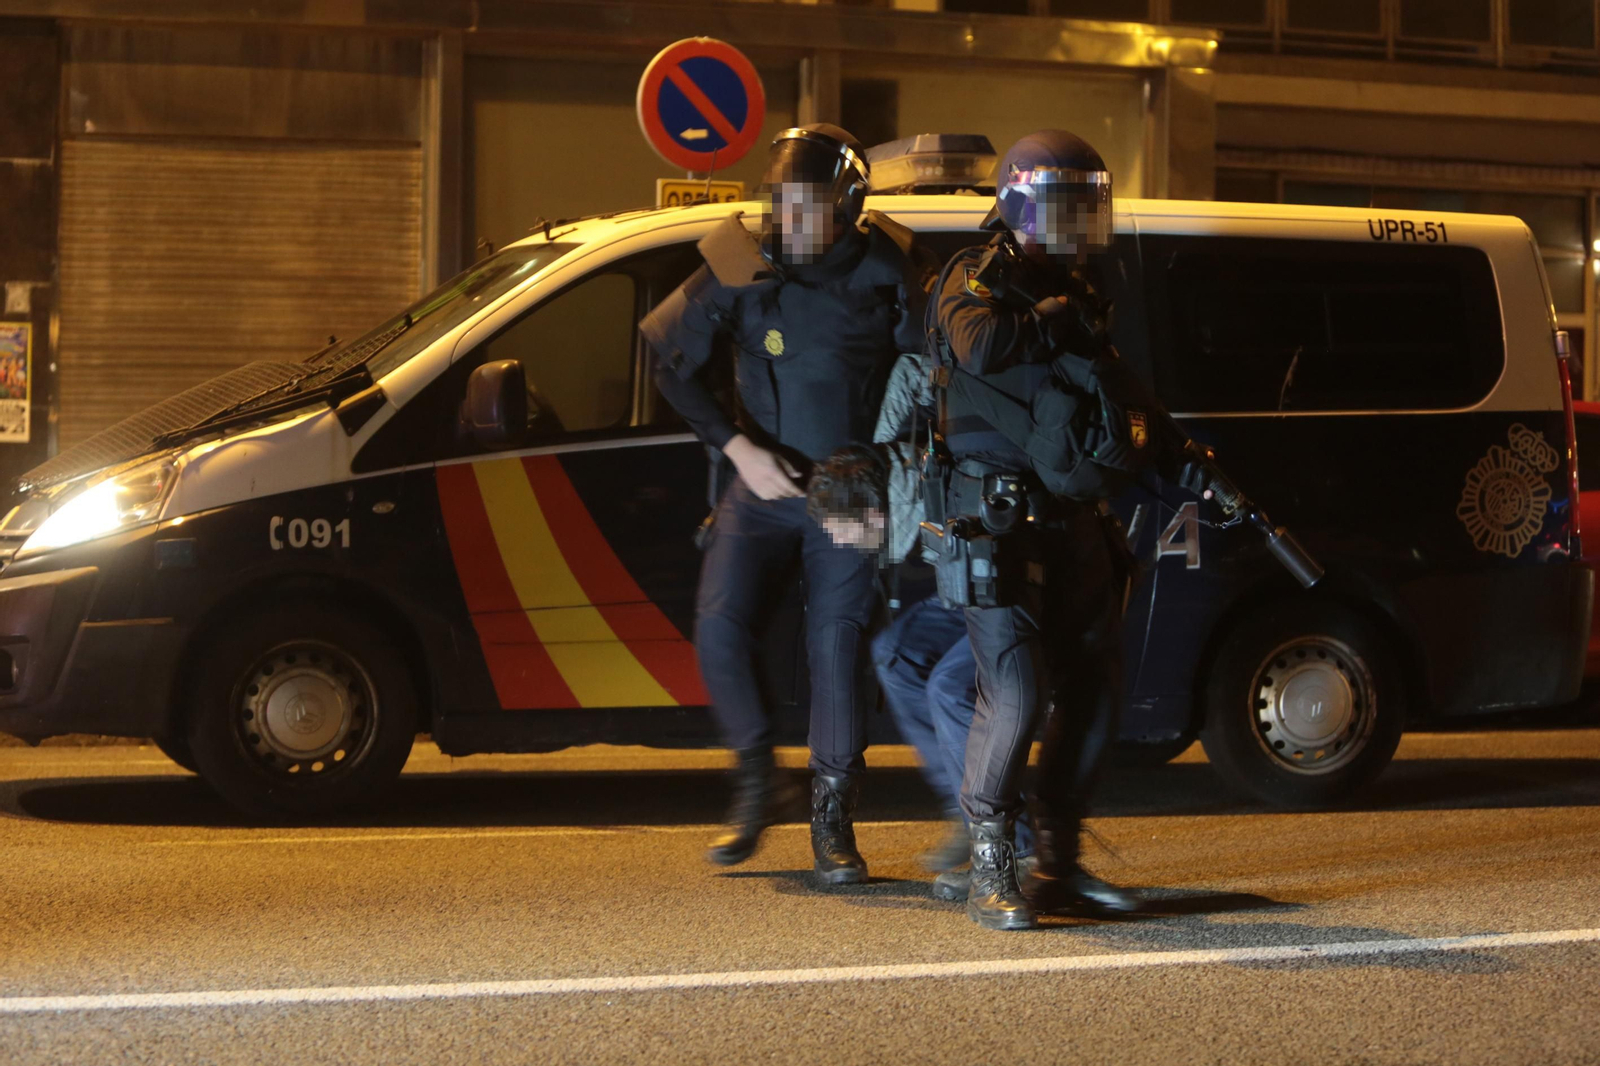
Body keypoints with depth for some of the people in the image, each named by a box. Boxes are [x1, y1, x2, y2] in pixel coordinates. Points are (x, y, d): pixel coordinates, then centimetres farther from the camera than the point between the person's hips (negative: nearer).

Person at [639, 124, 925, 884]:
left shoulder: (881, 273, -6)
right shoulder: (741, 272, -8)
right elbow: (673, 365, -1)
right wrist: (741, 449, -8)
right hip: (765, 484, 1)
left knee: (837, 642, -5)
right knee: (719, 624, -15)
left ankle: (833, 821, 6)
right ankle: (756, 783, 5)